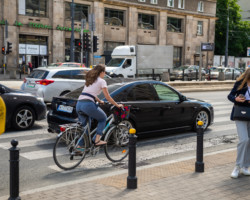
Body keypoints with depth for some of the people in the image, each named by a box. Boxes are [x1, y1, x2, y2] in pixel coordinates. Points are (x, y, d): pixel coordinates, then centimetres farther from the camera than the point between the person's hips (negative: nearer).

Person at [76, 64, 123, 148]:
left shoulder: (89, 80, 25)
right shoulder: (101, 81, 4)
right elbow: (107, 97, 3)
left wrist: (99, 101, 47)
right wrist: (117, 105, 13)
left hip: (79, 104, 7)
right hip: (88, 105, -7)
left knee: (84, 125, 19)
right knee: (103, 118, 16)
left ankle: (80, 145, 14)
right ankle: (97, 140, 7)